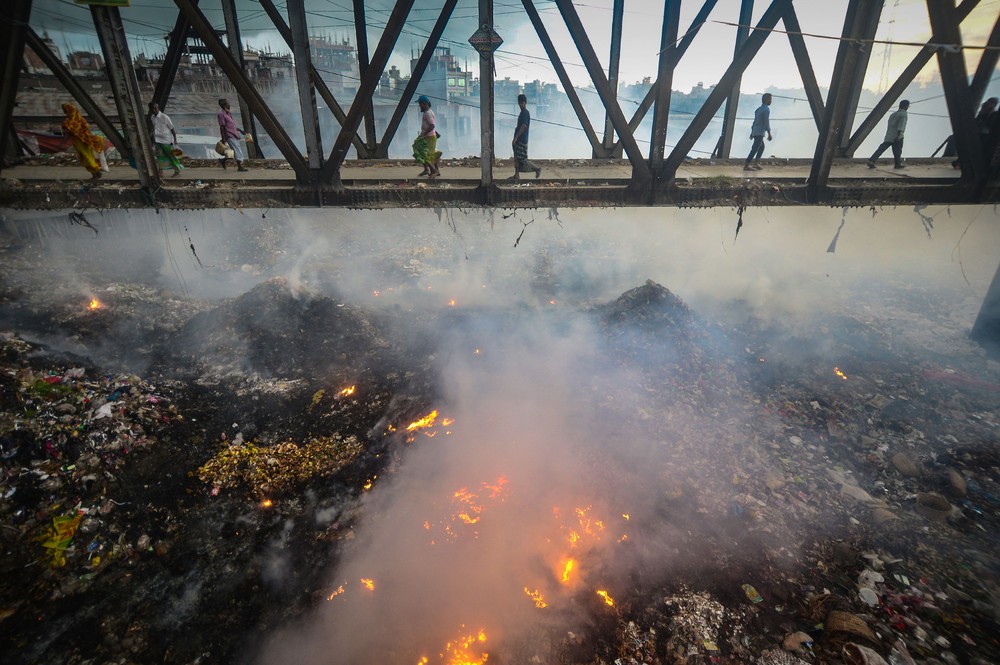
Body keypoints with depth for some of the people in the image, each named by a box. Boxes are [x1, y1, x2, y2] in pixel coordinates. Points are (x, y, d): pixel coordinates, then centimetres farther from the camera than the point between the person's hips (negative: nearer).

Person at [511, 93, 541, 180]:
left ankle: (537, 169, 1)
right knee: (516, 157, 10)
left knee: (522, 158, -8)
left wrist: (515, 138, -26)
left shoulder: (525, 113, -14)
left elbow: (524, 126, -24)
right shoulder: (522, 112, 15)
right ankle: (516, 175, 14)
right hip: (519, 139, 10)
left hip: (522, 139, -10)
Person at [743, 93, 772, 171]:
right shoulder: (766, 109, -11)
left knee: (762, 147, 20)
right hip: (760, 133, -10)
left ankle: (756, 163, 17)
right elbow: (766, 122, -17)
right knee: (755, 149, -11)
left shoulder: (759, 109, 16)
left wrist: (752, 132, 26)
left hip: (755, 132, 10)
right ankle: (746, 166, -15)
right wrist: (769, 133, -15)